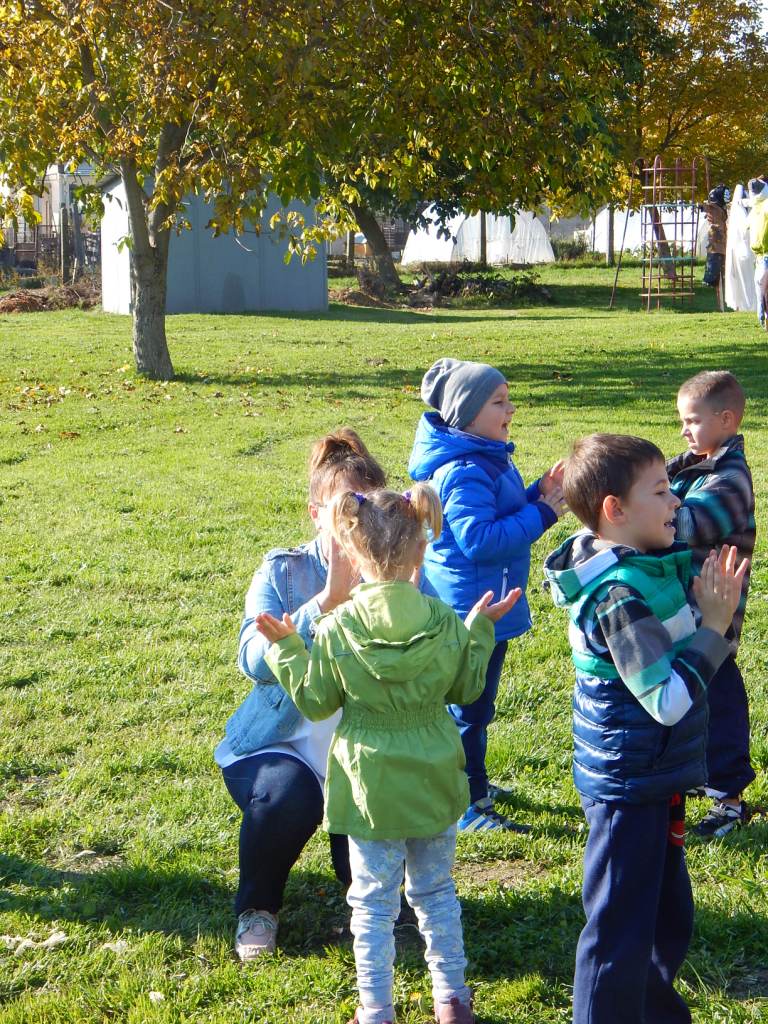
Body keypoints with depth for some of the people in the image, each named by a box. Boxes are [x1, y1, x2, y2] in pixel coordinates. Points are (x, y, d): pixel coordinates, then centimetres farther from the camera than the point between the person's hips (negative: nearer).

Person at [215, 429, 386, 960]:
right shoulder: (283, 572, -7)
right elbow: (255, 661, -24)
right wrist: (327, 601, -34)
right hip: (281, 745, -2)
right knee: (287, 794, -34)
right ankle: (257, 908, -3)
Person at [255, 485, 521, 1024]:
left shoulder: (337, 628, -16)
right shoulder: (445, 622, -9)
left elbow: (315, 701, -6)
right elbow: (466, 688, 5)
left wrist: (286, 648, 6)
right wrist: (481, 629, 15)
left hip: (370, 785, -2)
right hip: (433, 782, 2)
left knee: (374, 901, 9)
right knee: (436, 890, 19)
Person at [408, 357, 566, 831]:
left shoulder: (490, 458, 9)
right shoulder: (463, 472, -24)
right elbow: (478, 540, -29)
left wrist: (538, 494, 1)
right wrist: (542, 513, -24)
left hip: (487, 605, 10)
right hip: (471, 609, -10)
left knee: (474, 705, 22)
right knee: (469, 707, 0)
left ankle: (474, 783, 37)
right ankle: (468, 806, 11)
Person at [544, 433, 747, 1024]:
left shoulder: (646, 568, 3)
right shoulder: (621, 594, -25)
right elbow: (670, 701, -27)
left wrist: (714, 612, -1)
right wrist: (714, 627, -18)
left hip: (656, 777, 10)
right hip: (630, 784, -10)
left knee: (668, 918, 24)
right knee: (622, 931, 3)